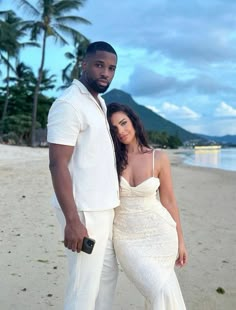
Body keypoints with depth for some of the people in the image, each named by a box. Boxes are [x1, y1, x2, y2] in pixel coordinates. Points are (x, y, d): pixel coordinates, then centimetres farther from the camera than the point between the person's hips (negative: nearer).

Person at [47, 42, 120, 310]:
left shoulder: (99, 102, 14)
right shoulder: (69, 104, -15)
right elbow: (58, 164, -20)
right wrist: (73, 220, -24)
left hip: (104, 207, 9)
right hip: (84, 210, -9)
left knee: (108, 275, 18)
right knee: (84, 286, -1)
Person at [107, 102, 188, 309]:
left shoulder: (158, 157, -4)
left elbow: (169, 201, 3)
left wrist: (180, 240, 6)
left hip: (159, 233, 1)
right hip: (127, 237, -1)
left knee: (161, 292, 10)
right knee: (162, 293, -13)